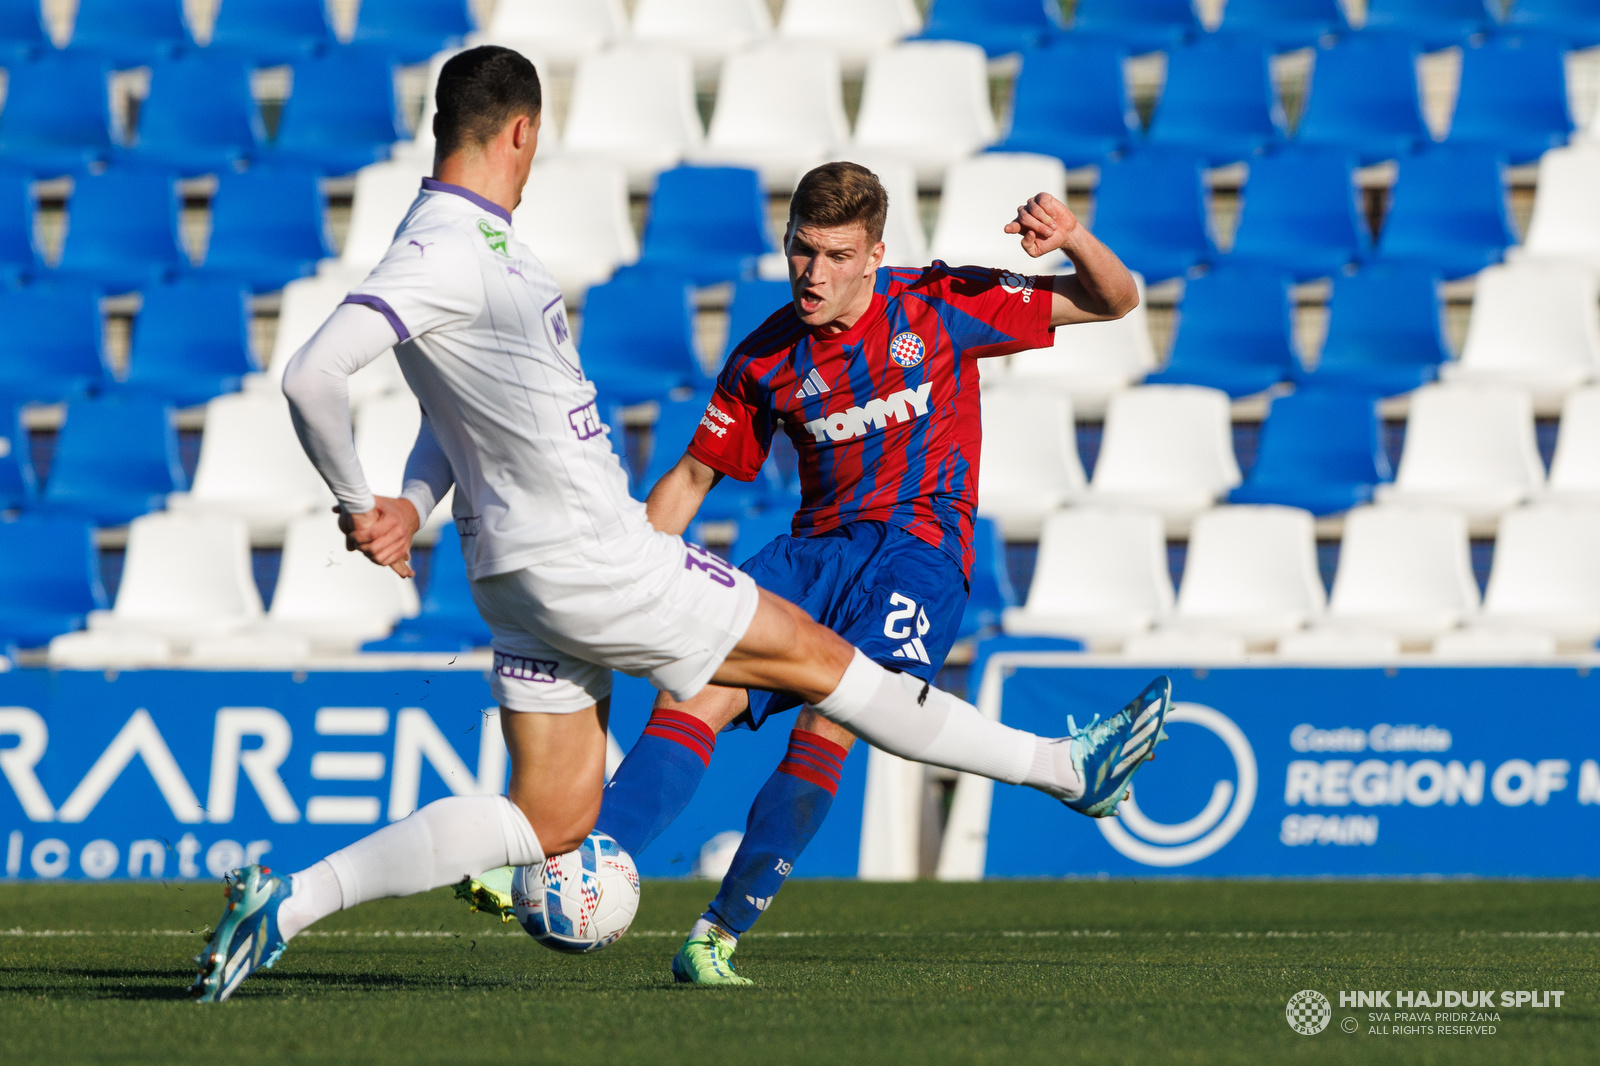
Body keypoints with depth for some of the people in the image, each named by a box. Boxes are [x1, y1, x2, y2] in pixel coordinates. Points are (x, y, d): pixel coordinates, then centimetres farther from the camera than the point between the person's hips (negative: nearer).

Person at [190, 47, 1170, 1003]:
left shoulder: (480, 239, 13)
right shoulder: (441, 251, -19)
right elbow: (314, 376, -27)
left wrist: (414, 502, 7)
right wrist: (357, 505, -14)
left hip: (536, 575, 10)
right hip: (592, 566, -10)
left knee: (549, 823, 8)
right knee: (818, 656, 3)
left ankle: (285, 900, 3)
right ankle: (1062, 766, 15)